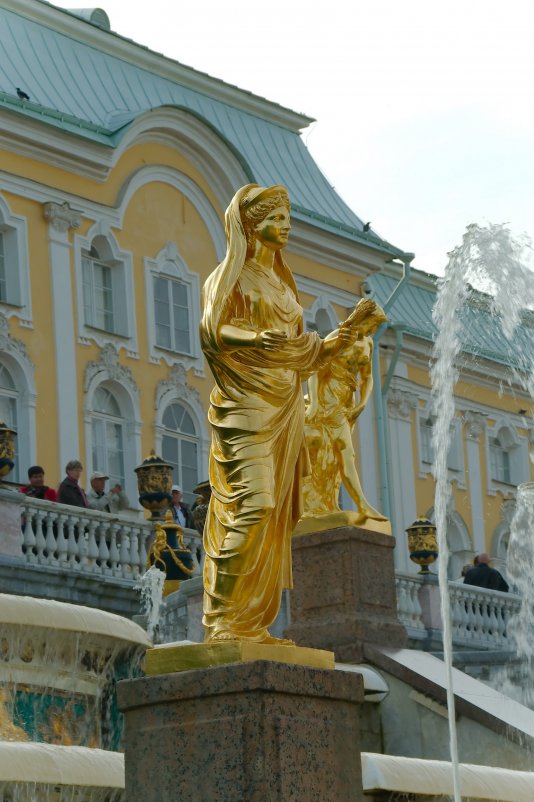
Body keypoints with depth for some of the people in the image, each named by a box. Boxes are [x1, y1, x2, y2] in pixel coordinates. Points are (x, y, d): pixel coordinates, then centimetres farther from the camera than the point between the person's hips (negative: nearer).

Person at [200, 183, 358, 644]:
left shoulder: (280, 282, 23)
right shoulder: (231, 275, 0)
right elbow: (215, 331, -13)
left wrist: (327, 347, 6)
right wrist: (254, 338, -27)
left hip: (284, 411, 8)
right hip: (247, 405, -8)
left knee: (277, 512, 3)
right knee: (251, 505, -18)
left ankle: (254, 622, 3)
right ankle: (225, 621, -17)